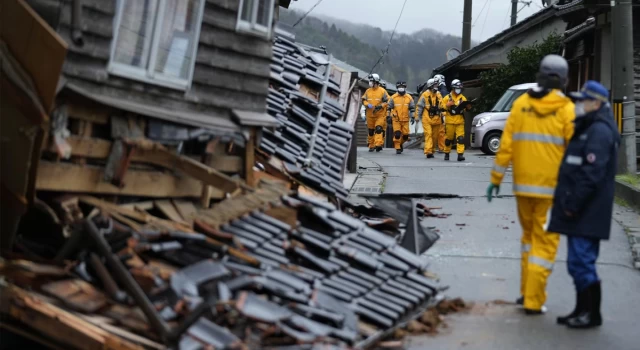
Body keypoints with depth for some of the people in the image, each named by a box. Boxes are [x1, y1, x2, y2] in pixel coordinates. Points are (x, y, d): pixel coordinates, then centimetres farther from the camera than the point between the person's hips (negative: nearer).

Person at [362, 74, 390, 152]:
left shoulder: (382, 91, -4)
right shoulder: (368, 91, 7)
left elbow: (387, 101, -3)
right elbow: (363, 100, 8)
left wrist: (380, 106, -17)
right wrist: (367, 104, -13)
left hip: (380, 114, -4)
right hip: (370, 115, 4)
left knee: (378, 129, -16)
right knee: (370, 130, 10)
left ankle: (378, 144, -20)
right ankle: (371, 146, 21)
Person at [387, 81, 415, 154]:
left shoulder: (409, 98, 4)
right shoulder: (393, 97, 1)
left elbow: (412, 108, 9)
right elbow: (389, 108, 7)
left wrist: (412, 117, 2)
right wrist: (389, 117, 5)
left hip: (405, 120, 2)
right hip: (396, 119, -2)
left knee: (405, 135, 2)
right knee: (397, 134, -10)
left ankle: (400, 143, 30)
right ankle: (397, 148, 1)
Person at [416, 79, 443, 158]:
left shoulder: (439, 95, 11)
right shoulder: (425, 95, -4)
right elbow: (420, 106, -1)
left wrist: (442, 116, 15)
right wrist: (418, 117, -2)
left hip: (436, 119, 5)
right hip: (427, 119, -5)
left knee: (435, 136, 8)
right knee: (428, 134, -13)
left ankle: (431, 151, 20)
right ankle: (428, 152, -19)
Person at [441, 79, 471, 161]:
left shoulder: (463, 98, 13)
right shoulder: (447, 97, 5)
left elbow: (465, 107, 13)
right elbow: (442, 107, 0)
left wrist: (467, 107, -9)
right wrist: (448, 105, -17)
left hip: (460, 121, 1)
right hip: (450, 121, -1)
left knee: (460, 138, -12)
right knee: (449, 138, 7)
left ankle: (460, 154, -16)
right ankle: (446, 153, 22)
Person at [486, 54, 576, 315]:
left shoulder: (521, 104, 3)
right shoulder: (566, 109, -6)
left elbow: (506, 144, 1)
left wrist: (496, 178, 6)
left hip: (523, 185, 4)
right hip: (552, 187, -3)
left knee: (529, 234, 21)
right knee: (545, 241, 4)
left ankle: (527, 291, 24)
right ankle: (533, 301, 3)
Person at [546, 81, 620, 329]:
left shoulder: (599, 131, -14)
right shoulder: (586, 128, 19)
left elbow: (592, 174, -22)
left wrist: (574, 204, -20)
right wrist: (568, 203, 19)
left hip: (587, 214, -11)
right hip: (580, 214, 11)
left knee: (581, 261, -8)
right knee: (579, 262, 14)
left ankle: (592, 314, -1)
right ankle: (582, 310, 22)